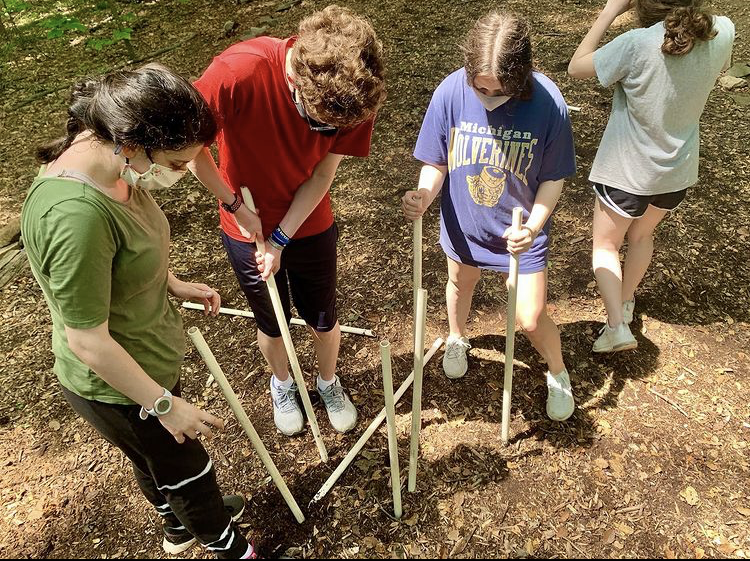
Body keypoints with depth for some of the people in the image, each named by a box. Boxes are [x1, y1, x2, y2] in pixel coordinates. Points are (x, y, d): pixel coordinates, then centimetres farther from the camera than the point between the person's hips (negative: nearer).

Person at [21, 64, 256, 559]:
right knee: (187, 469, 18)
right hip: (118, 388, -8)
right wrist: (164, 404, -21)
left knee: (155, 458, 32)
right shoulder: (75, 215, -39)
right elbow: (88, 341, -30)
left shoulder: (110, 158, -11)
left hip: (149, 359, 8)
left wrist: (174, 284, 4)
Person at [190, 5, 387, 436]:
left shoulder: (357, 92, -23)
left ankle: (329, 382, 49)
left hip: (311, 226, 2)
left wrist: (281, 239, -17)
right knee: (272, 324, 19)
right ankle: (282, 383, 50)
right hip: (248, 230, -1)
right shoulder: (239, 72, -33)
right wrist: (234, 203, -16)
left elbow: (324, 172, -15)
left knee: (324, 320, 18)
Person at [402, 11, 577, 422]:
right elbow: (435, 164, -11)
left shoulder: (548, 103, -25)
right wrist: (424, 195, -32)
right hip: (462, 226, 2)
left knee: (531, 319, 2)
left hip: (520, 233, -2)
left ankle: (558, 375, 37)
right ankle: (456, 338, 62)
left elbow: (553, 178, -13)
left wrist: (534, 225, -29)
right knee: (460, 284, 28)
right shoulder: (451, 93, -22)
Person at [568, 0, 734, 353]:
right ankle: (626, 303, 47)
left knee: (605, 244, 17)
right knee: (642, 235, 29)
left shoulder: (637, 45, -27)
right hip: (678, 171, 5)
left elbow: (576, 67, -14)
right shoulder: (722, 33, -11)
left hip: (626, 171, -5)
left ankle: (617, 325, 5)